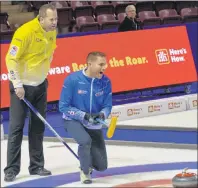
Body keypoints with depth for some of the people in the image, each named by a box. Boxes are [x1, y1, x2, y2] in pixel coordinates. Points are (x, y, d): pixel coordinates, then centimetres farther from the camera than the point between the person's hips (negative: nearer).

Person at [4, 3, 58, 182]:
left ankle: (37, 165, 19)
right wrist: (18, 85, -22)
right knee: (16, 127, -4)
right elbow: (11, 59, -21)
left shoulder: (52, 32, 0)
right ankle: (12, 168, 2)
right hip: (22, 85, -7)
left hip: (40, 85, 7)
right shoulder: (25, 32, -23)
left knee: (38, 126, 10)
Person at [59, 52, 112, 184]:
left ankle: (87, 159, 38)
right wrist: (83, 115, -28)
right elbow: (63, 107, -16)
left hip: (94, 125, 4)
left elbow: (107, 106, -5)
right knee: (86, 141, -36)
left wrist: (102, 115, -29)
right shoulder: (72, 79, -22)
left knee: (101, 166, 2)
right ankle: (85, 171, -7)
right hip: (74, 121, -4)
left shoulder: (105, 81, -13)